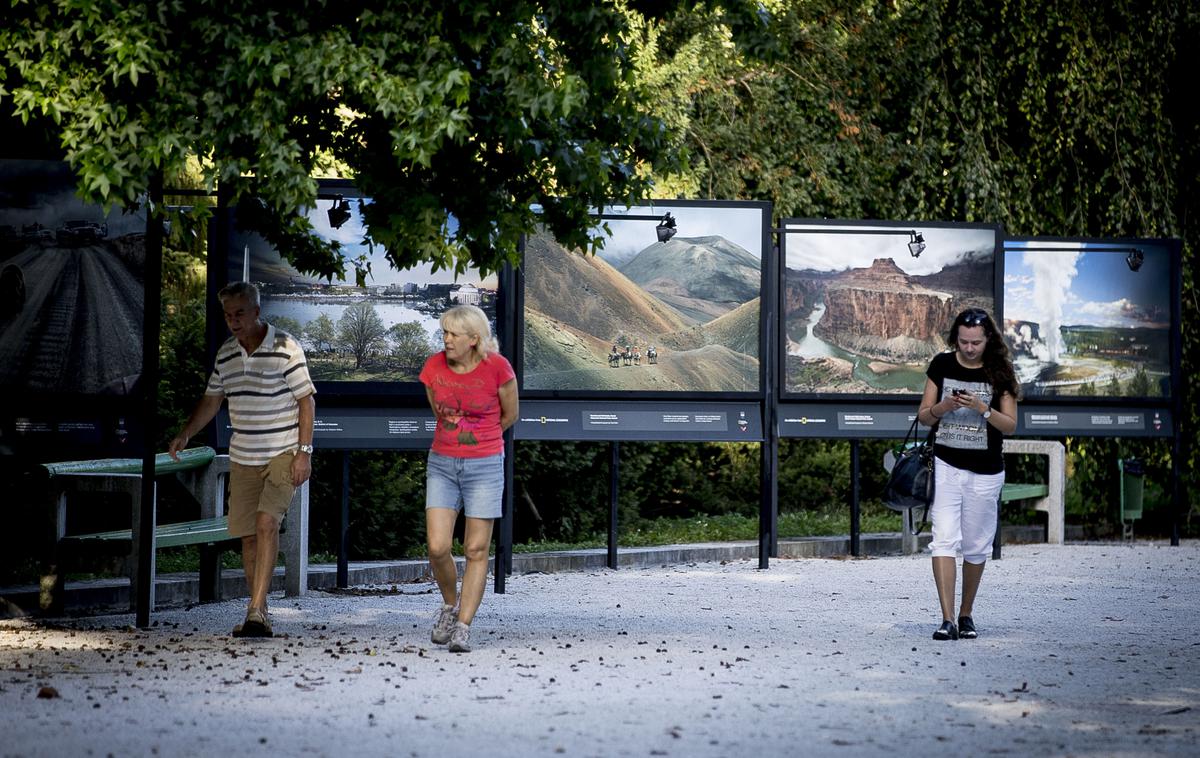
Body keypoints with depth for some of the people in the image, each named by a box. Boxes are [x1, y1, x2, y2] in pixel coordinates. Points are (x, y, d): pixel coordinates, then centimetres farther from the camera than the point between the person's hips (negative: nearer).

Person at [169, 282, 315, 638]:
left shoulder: (285, 347, -9)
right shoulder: (226, 353, 8)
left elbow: (306, 400, -7)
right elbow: (212, 400, 18)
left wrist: (304, 452, -13)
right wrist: (185, 434, 3)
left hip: (283, 454, -5)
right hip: (243, 458, 5)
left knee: (266, 522, -21)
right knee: (248, 535, 4)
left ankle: (255, 611, -24)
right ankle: (259, 616, 13)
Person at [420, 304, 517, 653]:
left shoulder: (497, 367, -13)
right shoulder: (434, 367, -4)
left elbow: (509, 415, 3)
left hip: (485, 467, -2)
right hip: (442, 465, 2)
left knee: (476, 550, -1)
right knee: (437, 548, -6)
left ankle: (463, 628, 6)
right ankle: (450, 604, 21)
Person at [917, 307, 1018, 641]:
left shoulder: (999, 372, -1)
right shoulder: (942, 365, 2)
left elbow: (1010, 425, -2)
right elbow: (923, 416, 6)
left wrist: (982, 409, -19)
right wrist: (943, 406, -14)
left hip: (985, 472, 0)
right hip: (945, 466, 0)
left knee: (976, 546, 7)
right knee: (944, 539, -13)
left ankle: (966, 614, 24)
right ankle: (947, 619, -16)